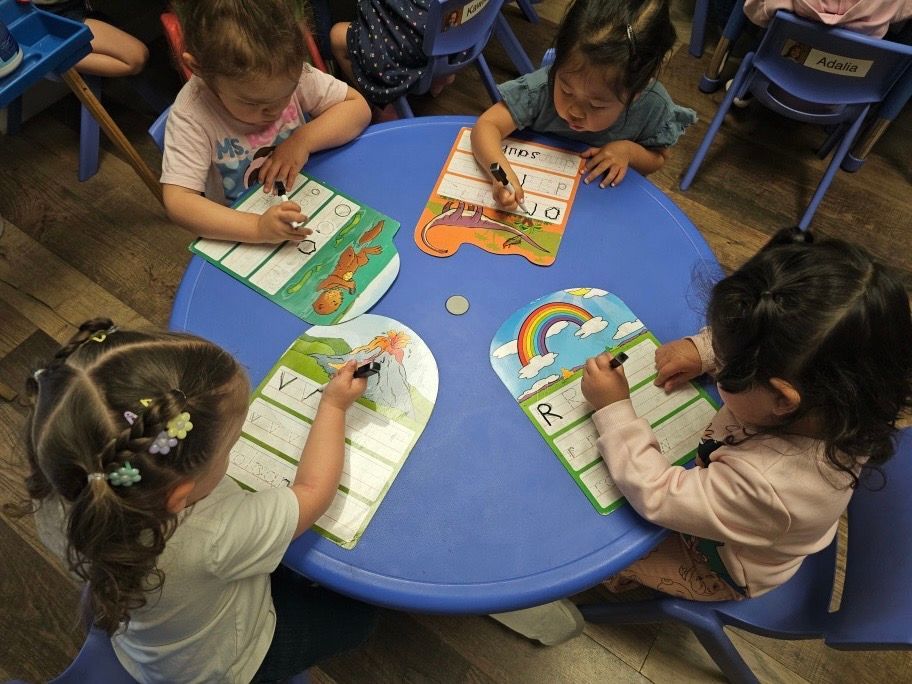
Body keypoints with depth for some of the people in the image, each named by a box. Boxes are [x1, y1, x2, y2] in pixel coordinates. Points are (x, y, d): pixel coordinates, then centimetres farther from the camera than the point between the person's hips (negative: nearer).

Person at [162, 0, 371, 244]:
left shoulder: (294, 75, -15)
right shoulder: (191, 116, -23)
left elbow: (358, 107, -8)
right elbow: (177, 202, -27)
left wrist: (303, 139, -24)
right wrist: (258, 227, -41)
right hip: (245, 237, -5)